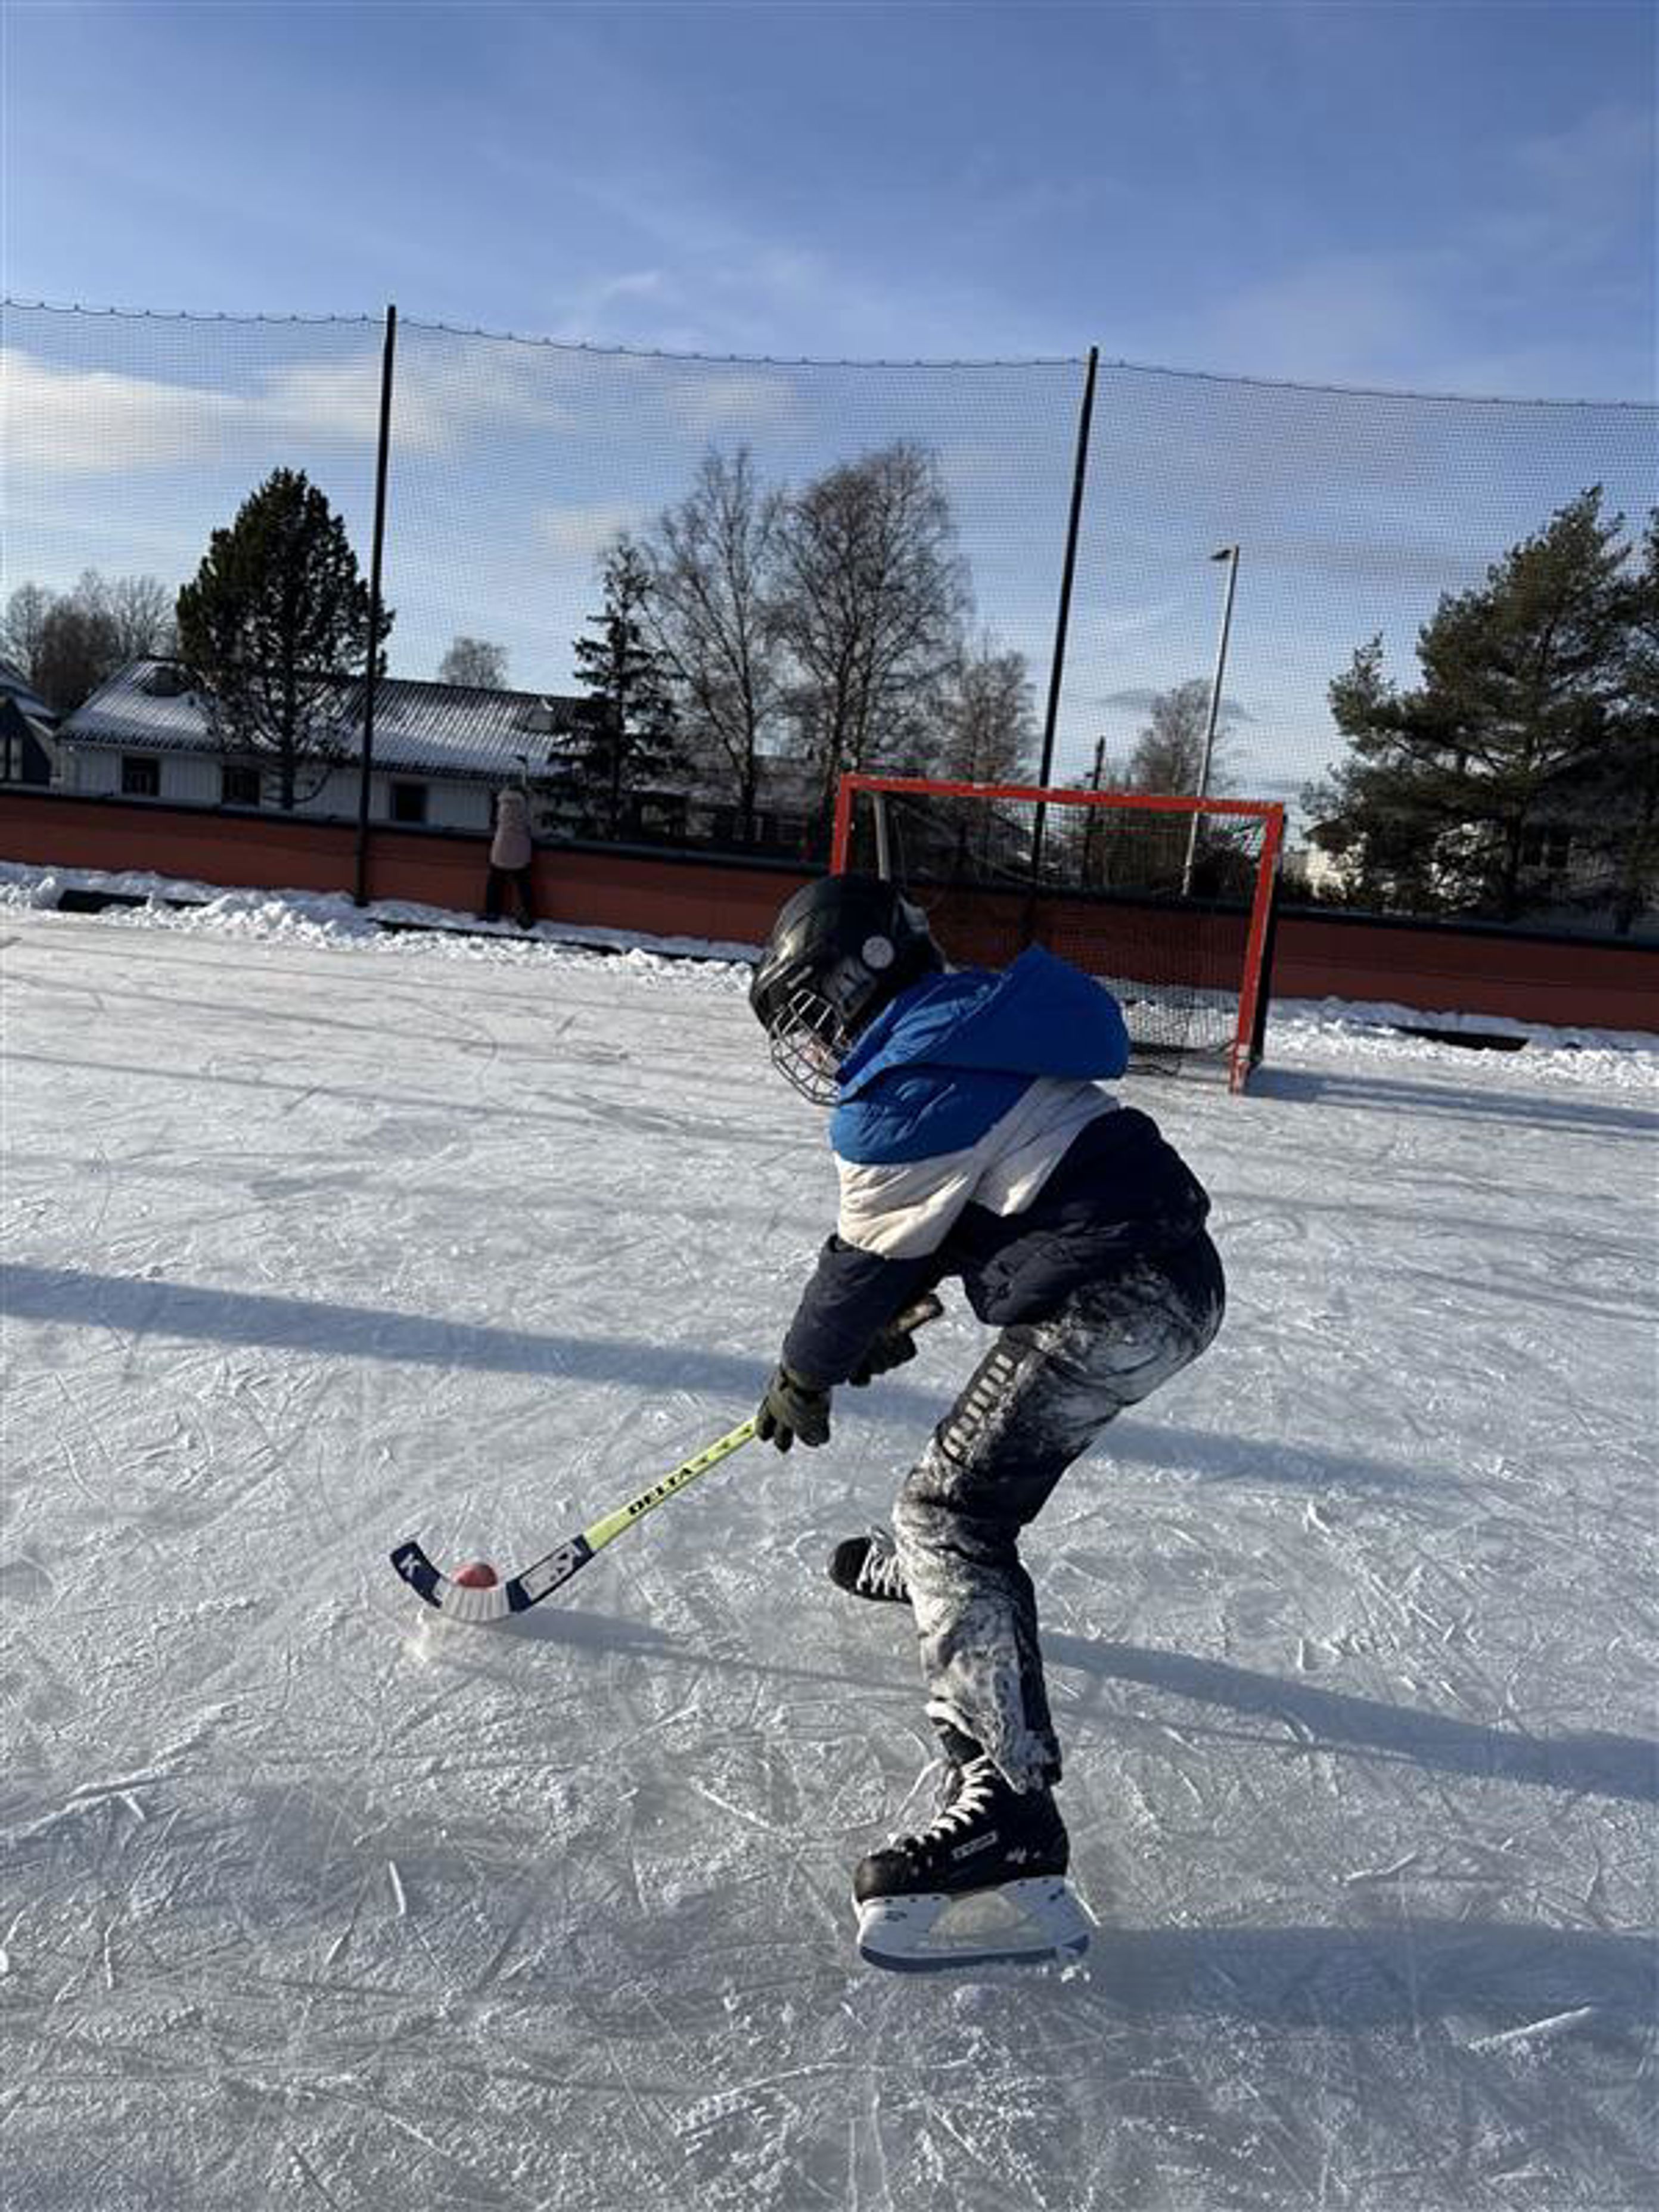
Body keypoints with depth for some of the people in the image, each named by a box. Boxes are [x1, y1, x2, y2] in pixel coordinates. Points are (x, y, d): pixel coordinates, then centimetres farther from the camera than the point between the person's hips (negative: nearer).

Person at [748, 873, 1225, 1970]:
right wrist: (897, 1318, 26)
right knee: (985, 1462, 32)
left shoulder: (904, 1095, -14)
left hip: (1112, 1304, -10)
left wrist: (805, 1377, 10)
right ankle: (922, 1565, 59)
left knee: (955, 1511, -11)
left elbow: (868, 1261, -5)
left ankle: (1007, 1808, -16)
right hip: (1173, 1271, 10)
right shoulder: (966, 1034, 15)